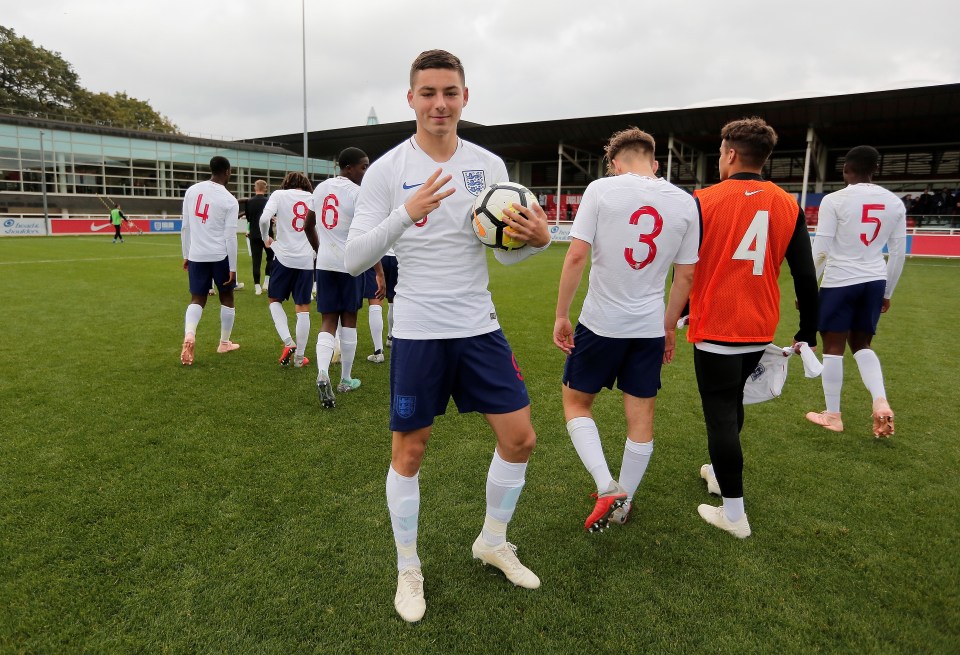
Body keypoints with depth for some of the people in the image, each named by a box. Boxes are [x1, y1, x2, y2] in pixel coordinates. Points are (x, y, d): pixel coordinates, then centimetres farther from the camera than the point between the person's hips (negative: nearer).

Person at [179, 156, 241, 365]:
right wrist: (233, 267, -5)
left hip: (197, 255, 3)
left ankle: (189, 335, -17)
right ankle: (224, 342, 24)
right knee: (227, 298, 15)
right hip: (220, 256, -3)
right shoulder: (230, 200, -10)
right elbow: (230, 237, -11)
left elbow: (185, 227, 7)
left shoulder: (192, 190, 3)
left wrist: (186, 255, 16)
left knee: (197, 299, 10)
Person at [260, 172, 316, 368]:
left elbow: (264, 219, -12)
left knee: (274, 300, 17)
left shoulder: (279, 194, 2)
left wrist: (266, 238, 5)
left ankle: (288, 342, 0)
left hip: (284, 256, -2)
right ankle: (299, 357, 11)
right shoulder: (314, 198, 8)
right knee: (303, 308, 6)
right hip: (307, 260, 2)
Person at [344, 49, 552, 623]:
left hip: (480, 328, 4)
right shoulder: (387, 170, -6)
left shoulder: (489, 165, 4)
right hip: (418, 333, -3)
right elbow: (354, 260, -12)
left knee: (520, 439, 7)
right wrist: (406, 213, -27)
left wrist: (538, 239, -15)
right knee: (409, 450, 7)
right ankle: (408, 570, 31)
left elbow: (507, 254, 8)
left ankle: (493, 542, 34)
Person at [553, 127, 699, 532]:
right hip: (650, 327, 4)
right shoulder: (685, 202, 3)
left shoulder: (601, 189, -7)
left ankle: (607, 489, 3)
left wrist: (561, 315, -4)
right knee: (641, 415, 14)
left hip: (600, 323, -3)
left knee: (576, 402, 15)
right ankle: (623, 503, 30)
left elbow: (576, 256, -13)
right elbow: (686, 275, 7)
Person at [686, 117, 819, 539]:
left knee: (720, 413, 3)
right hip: (760, 330, 5)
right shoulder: (787, 205, 2)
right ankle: (719, 472, 43)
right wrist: (807, 332, 10)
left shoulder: (703, 201, -9)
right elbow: (805, 276, 1)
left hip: (714, 329, -5)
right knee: (732, 404, 24)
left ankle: (734, 514, 9)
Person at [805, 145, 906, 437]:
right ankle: (881, 402, 0)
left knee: (833, 347, 5)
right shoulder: (894, 203, 6)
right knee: (861, 345, 19)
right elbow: (899, 253, 9)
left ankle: (832, 416, 13)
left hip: (840, 282, -5)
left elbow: (820, 250, -11)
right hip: (874, 282, 5)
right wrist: (887, 292, 19)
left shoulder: (834, 200, -10)